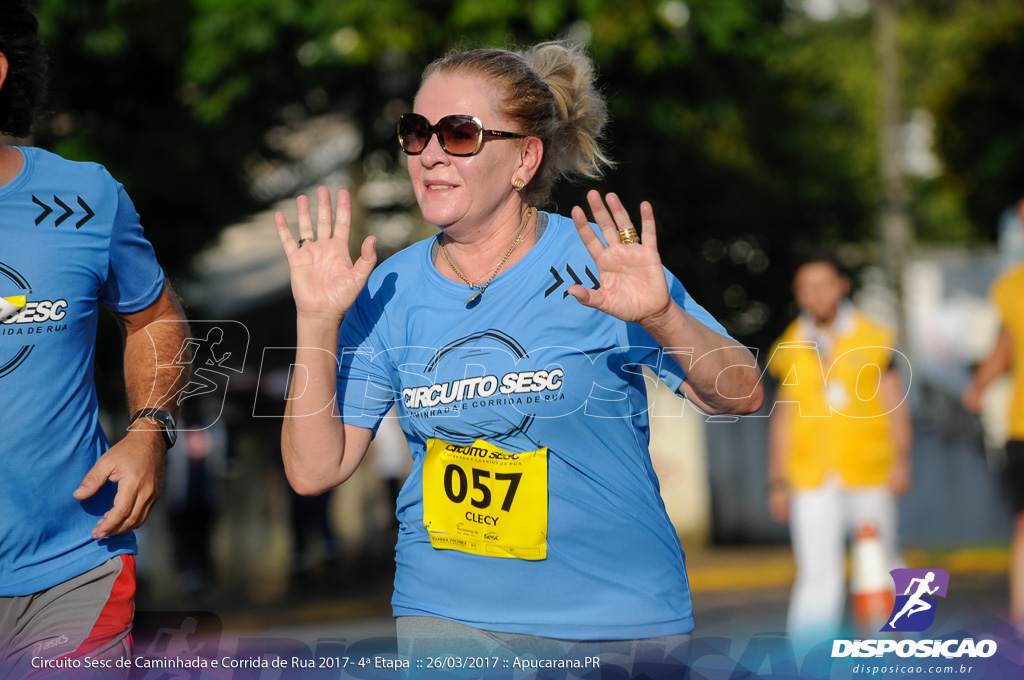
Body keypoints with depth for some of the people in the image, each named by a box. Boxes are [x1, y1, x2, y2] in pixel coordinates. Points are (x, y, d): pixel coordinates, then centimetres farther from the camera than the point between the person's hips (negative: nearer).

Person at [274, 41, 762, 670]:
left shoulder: (600, 263, -8)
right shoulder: (392, 289, 0)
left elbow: (741, 397, -10)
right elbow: (315, 469, -1)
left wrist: (663, 318, -28)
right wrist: (317, 322, -11)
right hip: (443, 615, 2)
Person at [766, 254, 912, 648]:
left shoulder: (873, 340, 4)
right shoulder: (790, 350, 9)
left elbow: (894, 405, 5)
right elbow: (782, 418, 14)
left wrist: (901, 460, -6)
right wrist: (777, 481, 11)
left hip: (868, 472, 0)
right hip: (811, 480, 0)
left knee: (882, 561, 9)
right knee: (816, 571, -10)